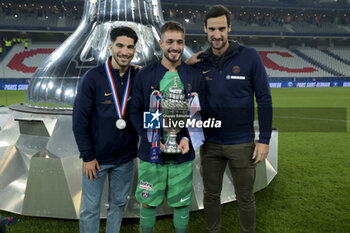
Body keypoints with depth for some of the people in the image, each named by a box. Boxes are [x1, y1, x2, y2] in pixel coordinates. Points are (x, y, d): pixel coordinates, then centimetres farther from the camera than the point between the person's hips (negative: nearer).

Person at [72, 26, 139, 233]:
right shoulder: (93, 77, -10)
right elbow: (80, 119, -8)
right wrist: (87, 156, -9)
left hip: (126, 157, 3)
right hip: (97, 157, -3)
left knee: (119, 204, 17)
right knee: (90, 208, 8)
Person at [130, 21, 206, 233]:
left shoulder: (195, 77, 2)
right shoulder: (145, 75, 1)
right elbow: (136, 112, 0)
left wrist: (187, 138, -13)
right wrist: (151, 139, -14)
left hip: (183, 153, 1)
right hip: (151, 152, 0)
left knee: (182, 203, 11)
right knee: (148, 202, 10)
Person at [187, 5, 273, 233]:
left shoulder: (250, 56, -8)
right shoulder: (199, 62, 0)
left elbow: (264, 99, -6)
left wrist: (264, 139, -8)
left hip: (242, 144, -2)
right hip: (210, 144, 3)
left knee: (245, 198, 13)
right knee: (211, 195, 16)